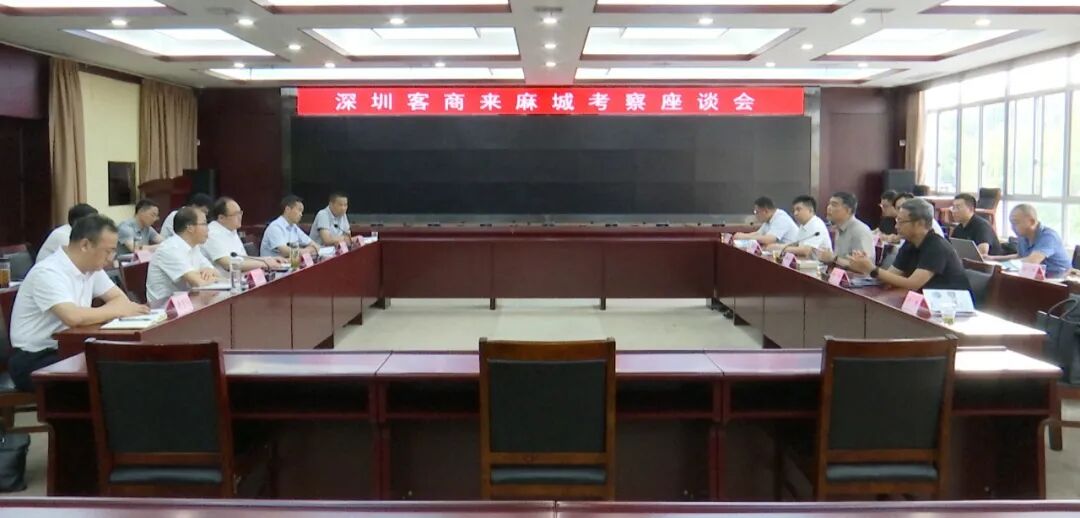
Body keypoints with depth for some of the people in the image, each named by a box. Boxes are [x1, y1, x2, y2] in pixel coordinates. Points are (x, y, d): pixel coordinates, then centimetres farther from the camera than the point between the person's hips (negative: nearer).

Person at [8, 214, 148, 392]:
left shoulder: (91, 267, 4)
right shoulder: (48, 272, -22)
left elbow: (120, 298, 4)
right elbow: (73, 317, -35)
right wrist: (118, 311, -21)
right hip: (34, 361, -7)